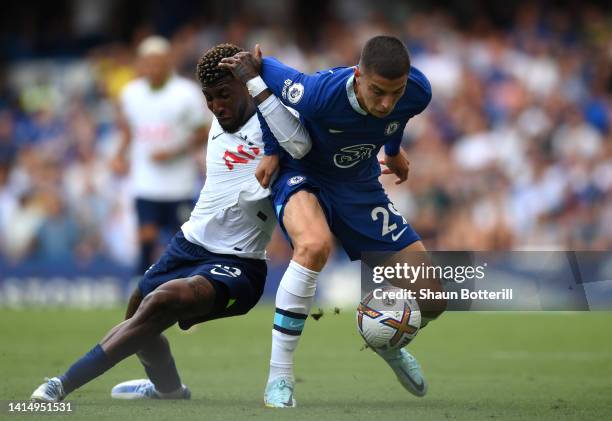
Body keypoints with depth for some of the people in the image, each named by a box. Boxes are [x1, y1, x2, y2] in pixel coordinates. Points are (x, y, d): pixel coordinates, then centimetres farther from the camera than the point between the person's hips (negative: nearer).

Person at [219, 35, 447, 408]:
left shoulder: (417, 93, -22)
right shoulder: (319, 93, -37)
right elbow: (261, 66, -17)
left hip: (361, 188, 4)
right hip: (303, 176, -4)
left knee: (432, 302, -2)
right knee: (315, 245, -42)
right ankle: (279, 377, -29)